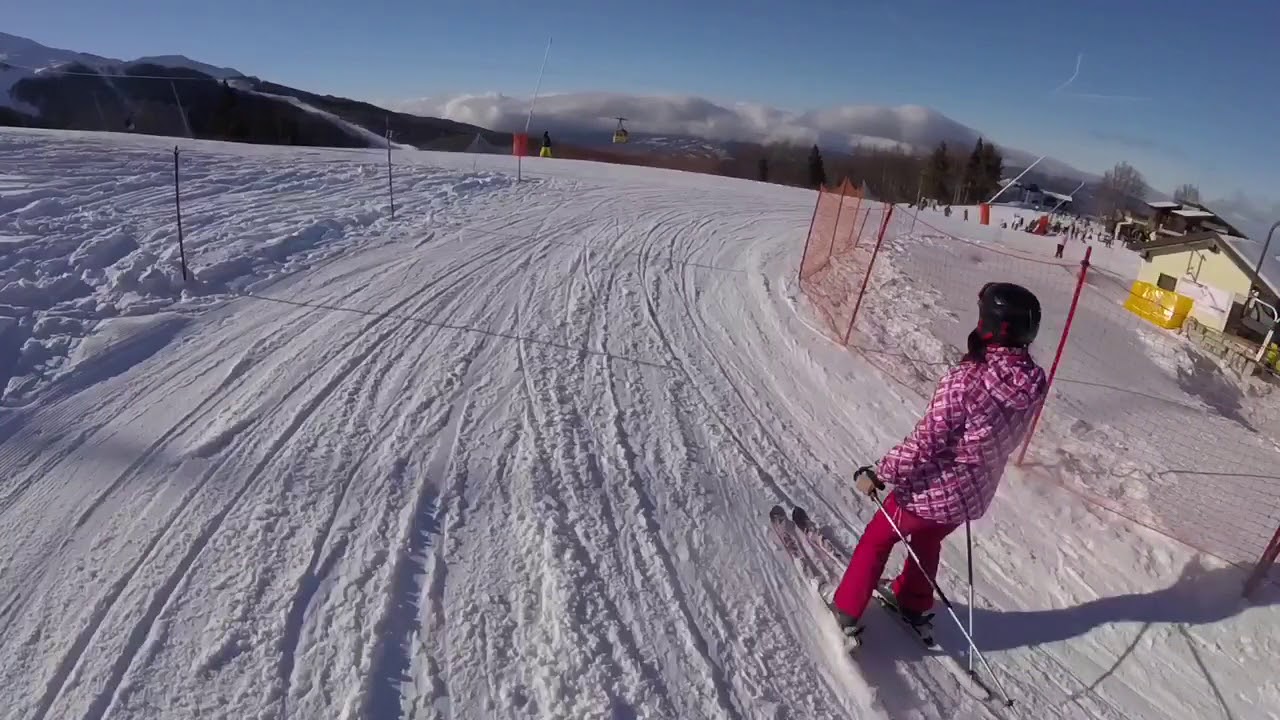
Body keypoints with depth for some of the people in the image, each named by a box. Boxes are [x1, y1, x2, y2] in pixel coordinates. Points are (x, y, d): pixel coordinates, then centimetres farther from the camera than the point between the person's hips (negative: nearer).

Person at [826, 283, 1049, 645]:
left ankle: (847, 610, 32)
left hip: (933, 490, -6)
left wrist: (879, 474, -15)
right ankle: (913, 603, 54)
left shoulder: (965, 380, -32)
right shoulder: (1035, 383, -11)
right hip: (975, 495, 6)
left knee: (878, 539, 18)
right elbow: (1007, 434, 5)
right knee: (927, 541, 33)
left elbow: (924, 442, -27)